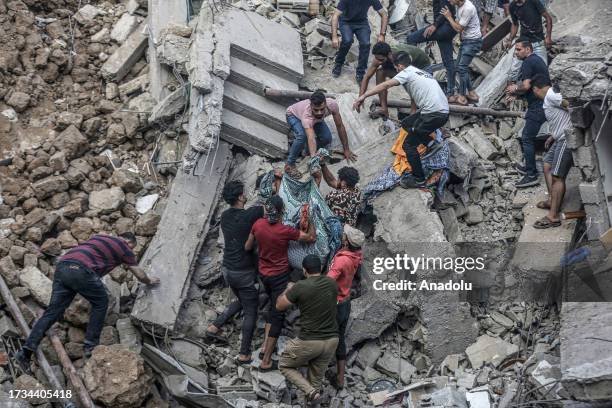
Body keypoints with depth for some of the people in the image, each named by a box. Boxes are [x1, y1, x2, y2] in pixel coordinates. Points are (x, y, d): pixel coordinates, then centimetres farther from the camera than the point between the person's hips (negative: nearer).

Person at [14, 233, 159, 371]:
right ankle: (90, 346, 14)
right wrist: (150, 281, 49)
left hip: (62, 266, 7)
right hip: (80, 270, -7)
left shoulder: (99, 237, 35)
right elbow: (140, 275, 27)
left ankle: (26, 352, -2)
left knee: (52, 312, 6)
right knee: (101, 303, 16)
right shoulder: (124, 247, 17)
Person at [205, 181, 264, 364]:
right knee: (250, 311, 7)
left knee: (241, 301, 28)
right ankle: (244, 354, 11)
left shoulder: (224, 216, 0)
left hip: (227, 269, 7)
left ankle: (214, 327, 20)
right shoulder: (249, 215, -21)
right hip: (244, 272, -7)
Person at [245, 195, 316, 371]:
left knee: (273, 306, 28)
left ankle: (266, 345, 25)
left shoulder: (258, 224, -10)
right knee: (278, 314, 1)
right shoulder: (285, 231, -23)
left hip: (263, 273, 6)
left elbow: (247, 247, 4)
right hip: (280, 276, -6)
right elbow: (312, 238, -12)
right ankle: (266, 361, 1)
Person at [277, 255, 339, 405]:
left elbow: (279, 305, 1)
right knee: (317, 378, 19)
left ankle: (310, 391, -2)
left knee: (285, 366, 17)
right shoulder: (331, 283, 1)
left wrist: (288, 290, 21)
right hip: (331, 341, 5)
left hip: (308, 342, -5)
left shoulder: (300, 287, -14)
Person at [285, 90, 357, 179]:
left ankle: (308, 149, 12)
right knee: (302, 136, -35)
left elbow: (340, 126, -23)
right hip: (294, 115, -5)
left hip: (315, 119, 5)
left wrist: (346, 150, -18)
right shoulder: (307, 116, -49)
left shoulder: (332, 104, -37)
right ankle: (289, 164, -16)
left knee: (327, 138, -19)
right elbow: (311, 138, -61)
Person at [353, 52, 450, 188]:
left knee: (408, 145, 1)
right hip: (442, 111, 9)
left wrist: (363, 97, -16)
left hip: (434, 114, -9)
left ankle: (419, 180, 5)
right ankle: (431, 143, 17)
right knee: (406, 124, 25)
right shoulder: (420, 72, 25)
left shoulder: (407, 73, -1)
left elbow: (385, 85, -12)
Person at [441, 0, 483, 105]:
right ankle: (471, 94, 23)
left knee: (462, 67, -10)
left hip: (473, 41, -10)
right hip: (466, 40, 10)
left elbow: (458, 29, -19)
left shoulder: (468, 8, -26)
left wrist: (449, 17, -10)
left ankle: (462, 97, -3)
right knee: (460, 67, 13)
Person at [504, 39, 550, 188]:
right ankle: (529, 167, 29)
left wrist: (515, 89, -2)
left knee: (527, 138, -8)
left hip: (537, 107, -10)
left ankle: (532, 176, -7)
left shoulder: (528, 62, -14)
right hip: (544, 104, 10)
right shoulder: (537, 60, 18)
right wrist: (517, 94, 14)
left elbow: (526, 86, -22)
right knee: (528, 135, 20)